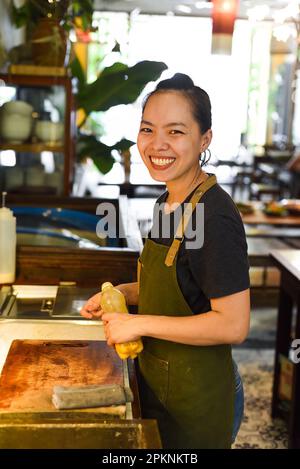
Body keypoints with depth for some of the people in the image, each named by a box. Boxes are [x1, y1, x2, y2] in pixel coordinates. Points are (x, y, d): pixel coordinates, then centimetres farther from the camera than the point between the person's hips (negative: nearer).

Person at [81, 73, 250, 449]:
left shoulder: (215, 215, -26)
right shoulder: (168, 201, 2)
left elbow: (233, 325, -27)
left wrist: (139, 323, -23)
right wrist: (123, 293, 0)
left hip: (196, 401, -8)